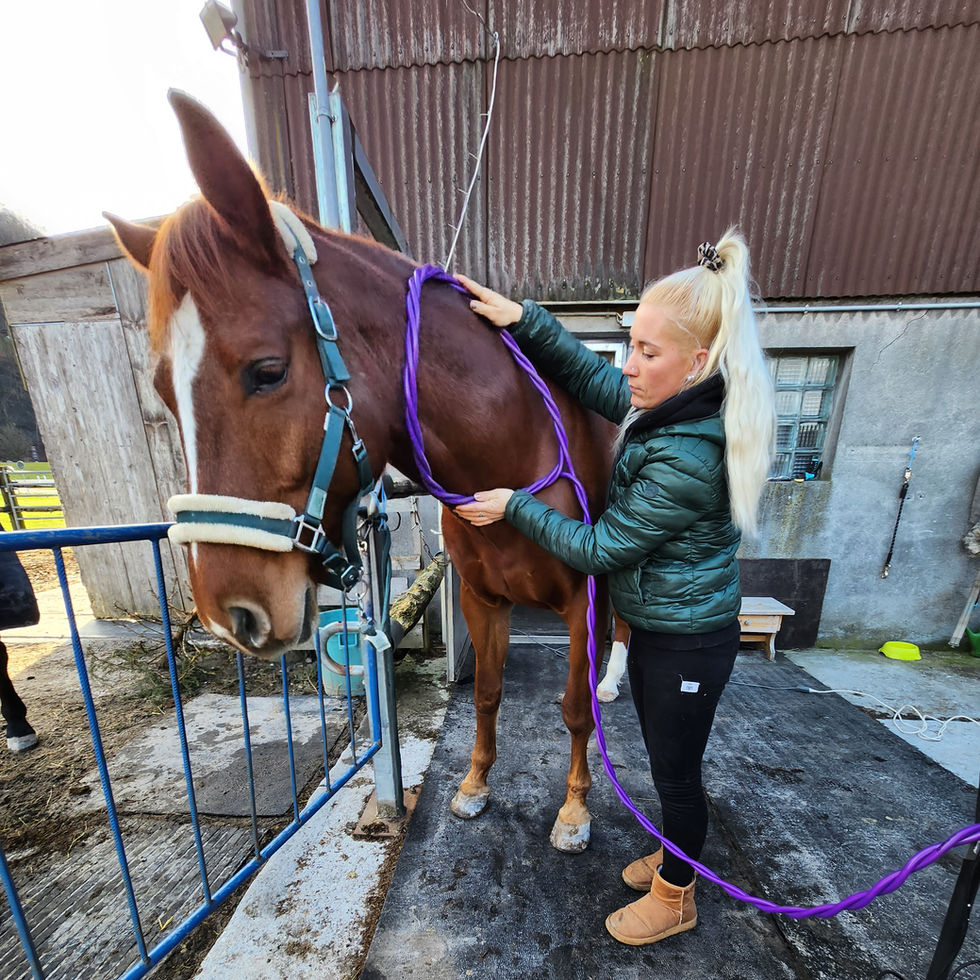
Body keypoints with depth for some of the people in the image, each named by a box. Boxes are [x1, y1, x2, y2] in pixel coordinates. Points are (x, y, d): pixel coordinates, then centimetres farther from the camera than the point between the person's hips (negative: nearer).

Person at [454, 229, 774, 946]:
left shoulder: (687, 461, -32)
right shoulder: (667, 405, -4)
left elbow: (599, 548, -24)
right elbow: (588, 376, 6)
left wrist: (514, 506, -17)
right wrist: (523, 320, -5)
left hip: (687, 646, -8)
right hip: (655, 629, 8)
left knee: (676, 772, 18)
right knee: (667, 760, 29)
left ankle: (675, 898, 49)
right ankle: (676, 856, 57)